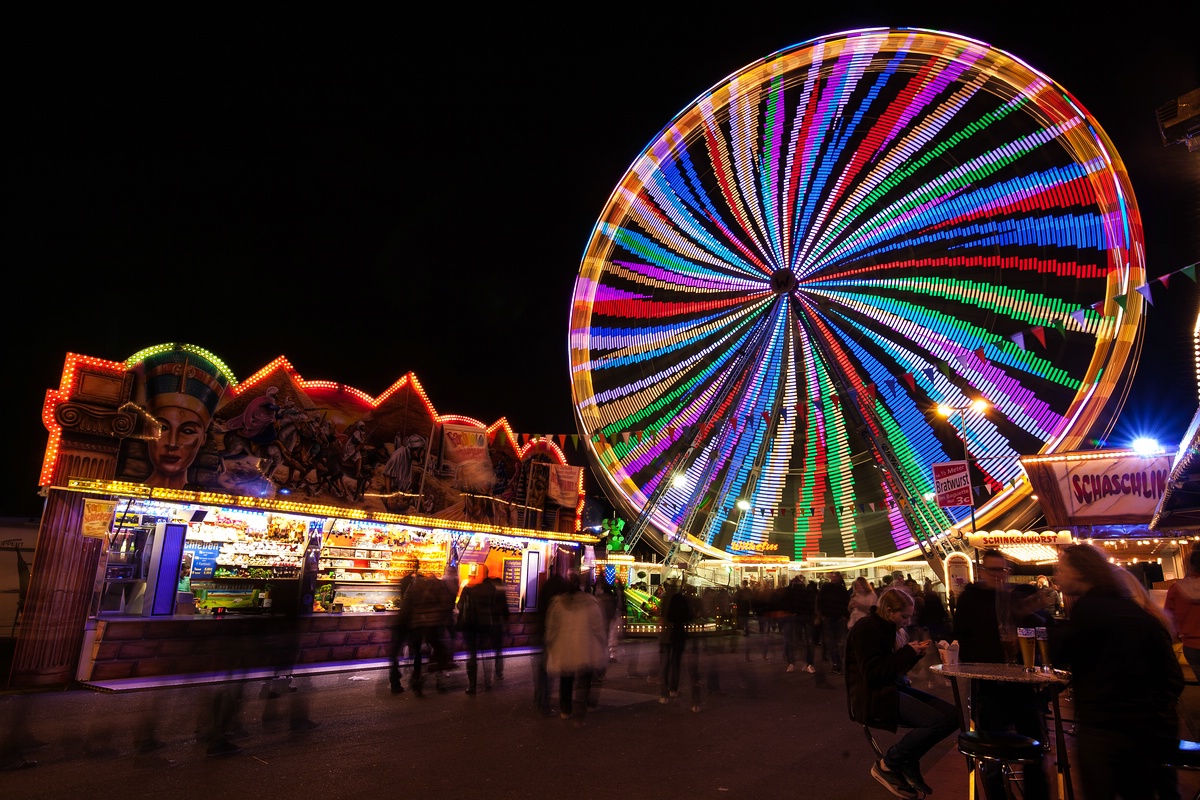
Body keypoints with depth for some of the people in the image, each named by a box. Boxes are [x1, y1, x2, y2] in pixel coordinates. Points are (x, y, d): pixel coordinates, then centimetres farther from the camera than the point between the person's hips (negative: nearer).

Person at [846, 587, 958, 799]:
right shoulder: (867, 628, -16)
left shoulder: (887, 628, 12)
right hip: (873, 696, -10)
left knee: (952, 716, -2)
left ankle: (908, 763, 10)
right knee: (937, 721, -23)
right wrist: (907, 652, -19)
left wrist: (915, 653, 0)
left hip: (893, 688, 10)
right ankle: (886, 765, -4)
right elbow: (872, 674, -24)